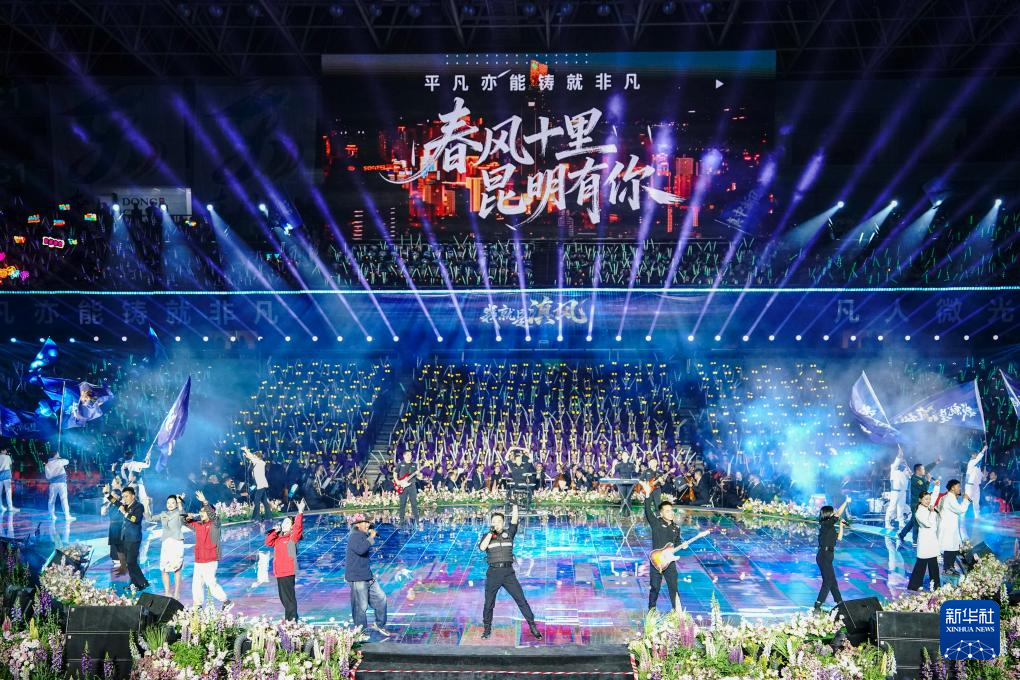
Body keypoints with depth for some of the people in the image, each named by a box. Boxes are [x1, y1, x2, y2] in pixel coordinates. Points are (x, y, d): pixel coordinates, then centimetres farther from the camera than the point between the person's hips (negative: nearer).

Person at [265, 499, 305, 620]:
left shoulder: (293, 537, -3)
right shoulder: (278, 538, 17)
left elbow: (298, 526, -18)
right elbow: (268, 542, 9)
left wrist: (300, 512, -27)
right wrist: (275, 531, 1)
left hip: (288, 572, -7)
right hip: (279, 572, 7)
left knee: (289, 597, -7)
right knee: (283, 597, 14)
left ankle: (292, 619, -5)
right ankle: (289, 619, 24)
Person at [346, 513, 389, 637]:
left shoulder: (362, 536, 16)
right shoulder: (355, 537, -16)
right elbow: (360, 549, -35)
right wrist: (371, 538, -25)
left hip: (368, 577, 10)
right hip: (357, 578, -10)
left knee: (380, 598, 11)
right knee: (361, 606, -2)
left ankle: (379, 625, 24)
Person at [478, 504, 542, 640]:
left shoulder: (509, 533, 9)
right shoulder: (487, 536, 8)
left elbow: (514, 520, -4)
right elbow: (482, 548, -10)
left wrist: (515, 506, -16)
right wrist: (491, 532, -11)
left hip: (508, 572, 0)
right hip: (493, 573, 0)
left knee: (521, 599, -3)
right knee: (489, 603, 6)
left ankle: (532, 626, 2)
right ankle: (487, 629, 22)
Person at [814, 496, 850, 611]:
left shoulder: (830, 527, 14)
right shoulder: (826, 524, -13)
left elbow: (839, 537, 21)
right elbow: (838, 514, -20)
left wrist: (841, 525, 18)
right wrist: (846, 502, -12)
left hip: (826, 556, 9)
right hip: (824, 556, -9)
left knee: (832, 581, 17)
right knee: (828, 581, -7)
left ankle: (839, 602, 26)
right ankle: (818, 605, -7)